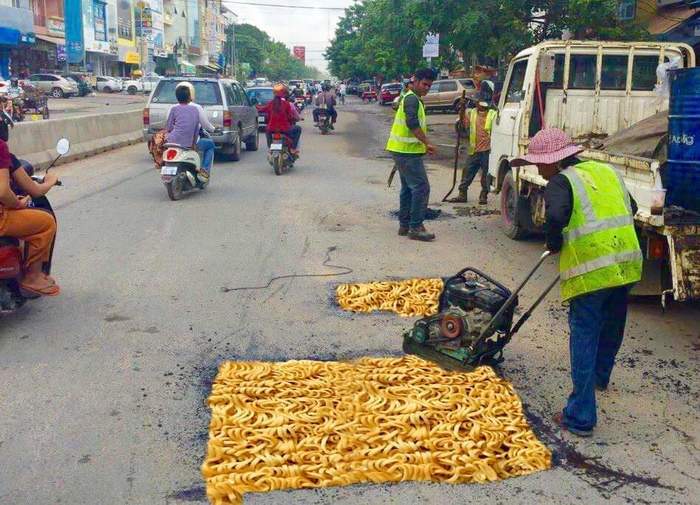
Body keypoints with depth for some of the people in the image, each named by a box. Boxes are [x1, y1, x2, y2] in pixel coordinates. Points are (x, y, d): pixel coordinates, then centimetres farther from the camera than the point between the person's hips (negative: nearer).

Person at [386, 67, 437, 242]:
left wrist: (423, 144, 20)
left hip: (402, 150, 11)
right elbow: (413, 124, -25)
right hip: (407, 151, -11)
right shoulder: (412, 99, -13)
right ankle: (415, 228, -9)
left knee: (408, 188, 15)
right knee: (421, 187, -11)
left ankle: (404, 225, 20)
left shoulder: (409, 98, 21)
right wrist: (427, 143, -22)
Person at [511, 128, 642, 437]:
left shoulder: (560, 183, -6)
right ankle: (600, 376, 53)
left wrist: (553, 244, -7)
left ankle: (580, 418, 4)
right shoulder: (607, 171, 16)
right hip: (627, 263, 7)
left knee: (584, 339, 1)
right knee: (612, 327, 27)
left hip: (590, 271, -7)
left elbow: (555, 217, -24)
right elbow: (629, 210, 22)